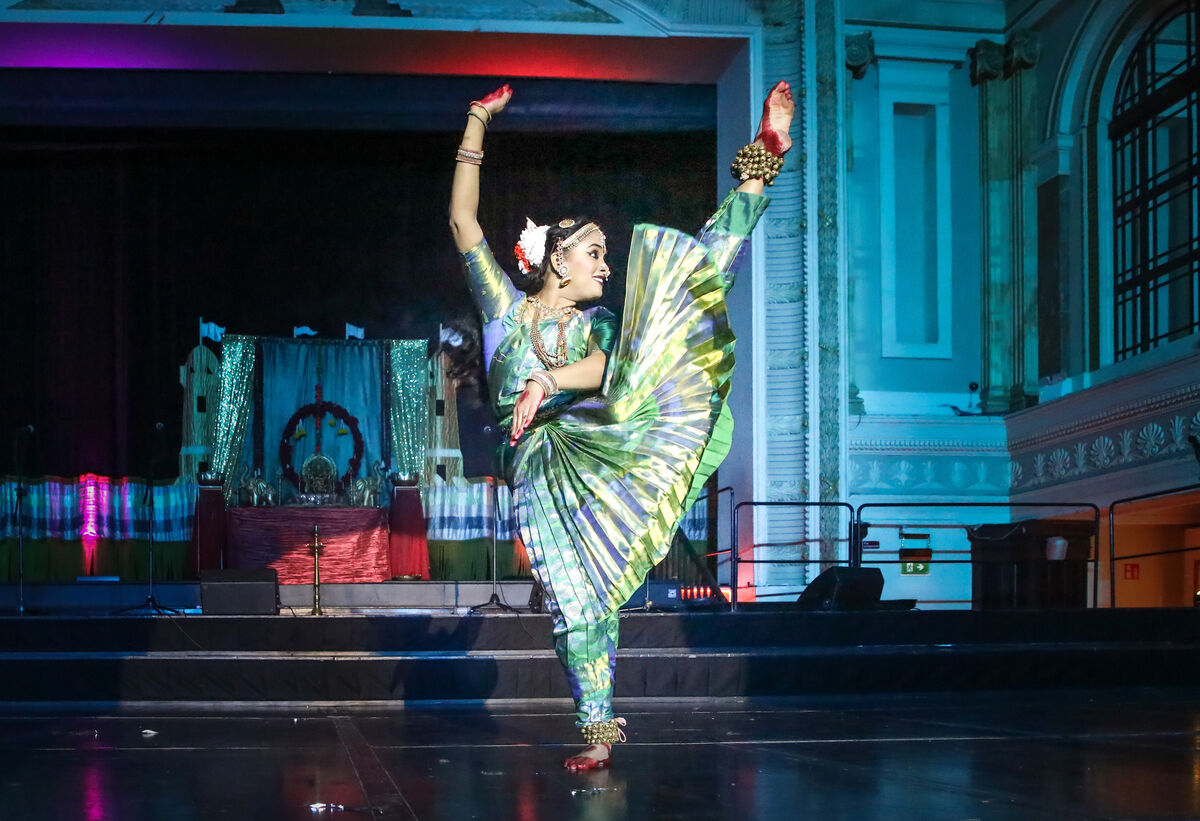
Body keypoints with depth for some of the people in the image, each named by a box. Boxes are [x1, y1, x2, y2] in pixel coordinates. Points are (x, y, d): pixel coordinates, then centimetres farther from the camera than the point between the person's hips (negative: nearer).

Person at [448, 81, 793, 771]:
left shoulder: (597, 323, 16)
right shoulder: (506, 308, 12)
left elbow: (601, 369, -8)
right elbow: (463, 222, 4)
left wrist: (547, 383, -29)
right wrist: (476, 128, 2)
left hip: (600, 443, 1)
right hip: (542, 469, -1)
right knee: (578, 602, -3)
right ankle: (599, 728, 7)